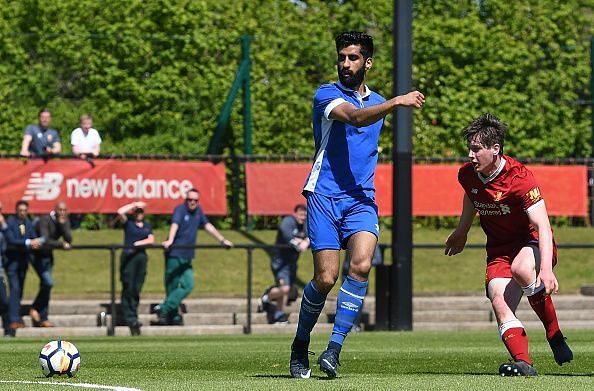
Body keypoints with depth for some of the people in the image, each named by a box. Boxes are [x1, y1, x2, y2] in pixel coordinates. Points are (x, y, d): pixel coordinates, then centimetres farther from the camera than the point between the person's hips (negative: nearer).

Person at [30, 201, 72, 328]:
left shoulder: (65, 222, 0)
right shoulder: (45, 220, -20)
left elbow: (68, 240, -13)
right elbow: (45, 241, -30)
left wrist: (62, 224, -23)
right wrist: (62, 245, -24)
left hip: (48, 256, 7)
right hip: (37, 255, -7)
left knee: (45, 285, 7)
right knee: (48, 283, -20)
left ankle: (41, 319, 10)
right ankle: (35, 308, -1)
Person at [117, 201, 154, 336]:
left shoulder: (147, 226, 19)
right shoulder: (128, 223, 9)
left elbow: (151, 240, 7)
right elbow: (120, 212, -8)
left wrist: (139, 243, -7)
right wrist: (134, 204, 0)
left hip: (141, 256, 4)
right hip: (128, 256, -4)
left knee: (137, 289, 2)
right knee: (128, 288, -9)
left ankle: (132, 318, 4)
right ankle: (130, 318, -10)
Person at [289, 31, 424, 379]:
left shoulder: (378, 102, 18)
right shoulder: (327, 95, -2)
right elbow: (355, 117, -23)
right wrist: (397, 102, -36)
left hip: (362, 199, 4)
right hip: (325, 196, -4)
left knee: (361, 265, -22)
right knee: (326, 278, -11)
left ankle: (334, 349, -18)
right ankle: (301, 346, 14)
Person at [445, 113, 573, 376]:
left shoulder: (519, 177, -23)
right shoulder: (467, 175, -3)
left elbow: (542, 226, -28)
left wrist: (546, 268, -40)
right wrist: (461, 233, 37)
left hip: (532, 242, -5)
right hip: (499, 249, 5)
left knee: (520, 269, -38)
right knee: (499, 302, -20)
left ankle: (555, 335, -20)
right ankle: (523, 363, -30)